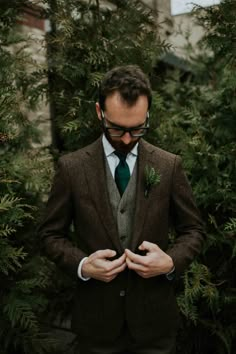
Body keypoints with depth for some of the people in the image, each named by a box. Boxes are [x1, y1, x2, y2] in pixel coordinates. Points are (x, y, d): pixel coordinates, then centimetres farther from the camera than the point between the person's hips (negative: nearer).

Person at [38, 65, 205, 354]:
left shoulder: (169, 165, -5)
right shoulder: (71, 167, -7)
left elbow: (192, 229, 3)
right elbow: (51, 234, 0)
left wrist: (172, 261, -16)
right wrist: (82, 265, -17)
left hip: (154, 318, 1)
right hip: (96, 319, 0)